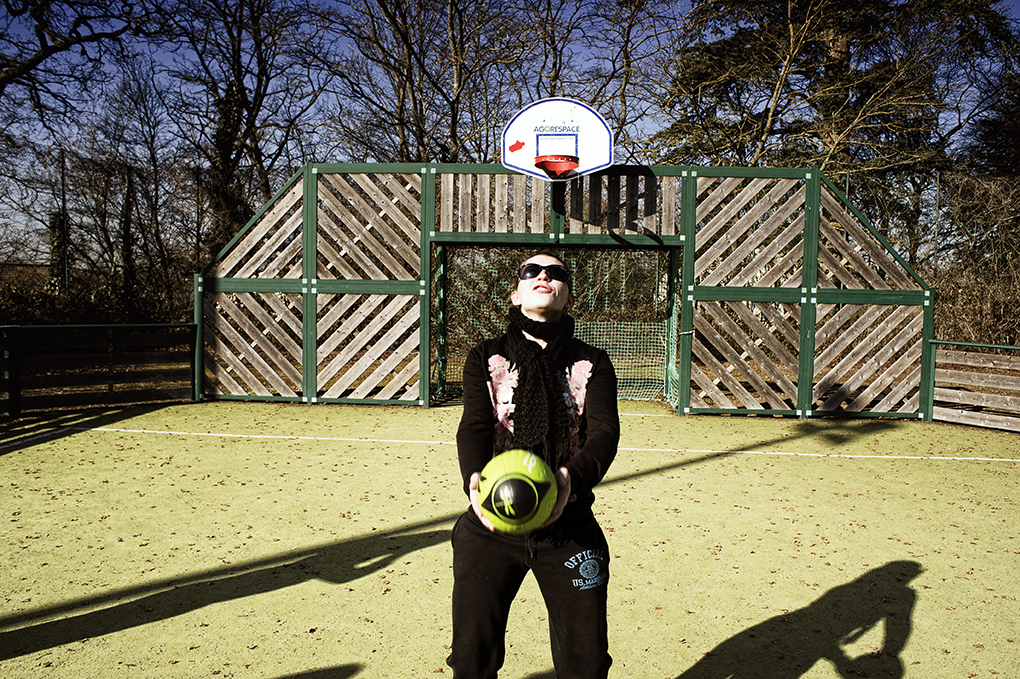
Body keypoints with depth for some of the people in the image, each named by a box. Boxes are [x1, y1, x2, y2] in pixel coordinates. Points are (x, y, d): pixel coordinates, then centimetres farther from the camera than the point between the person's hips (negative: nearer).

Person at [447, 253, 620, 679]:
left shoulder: (593, 364, 6)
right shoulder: (485, 359, 6)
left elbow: (605, 431, -10)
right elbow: (474, 427, -9)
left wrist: (571, 478, -31)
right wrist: (475, 478, -31)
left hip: (570, 526, 0)